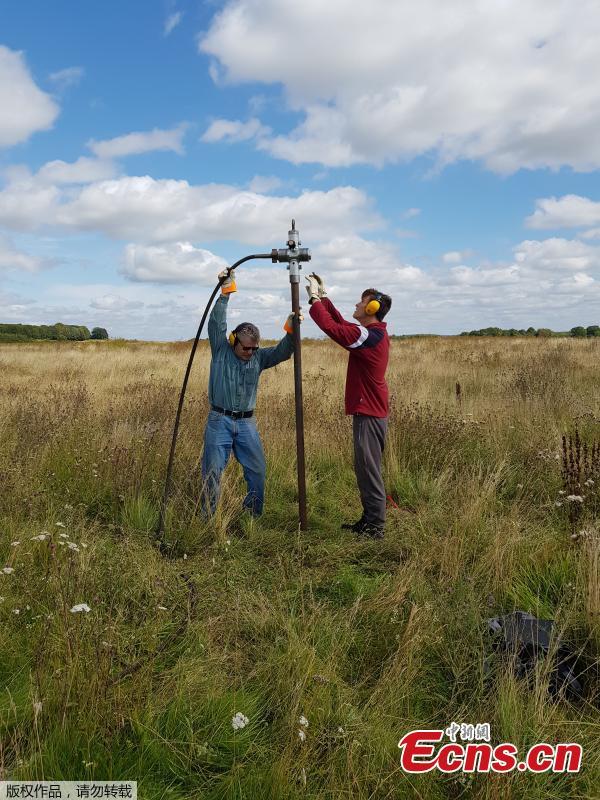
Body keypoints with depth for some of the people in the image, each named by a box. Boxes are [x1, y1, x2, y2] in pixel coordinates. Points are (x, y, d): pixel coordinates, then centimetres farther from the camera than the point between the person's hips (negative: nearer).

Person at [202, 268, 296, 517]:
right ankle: (208, 518, 11)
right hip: (219, 420, -3)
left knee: (257, 470, 3)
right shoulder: (221, 350, -1)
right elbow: (216, 322, -11)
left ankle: (253, 515, 18)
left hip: (247, 422, 3)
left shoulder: (258, 357, 6)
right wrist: (226, 292, -18)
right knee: (212, 471, -1)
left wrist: (290, 331, -23)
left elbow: (282, 352, -6)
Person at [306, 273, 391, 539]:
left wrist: (315, 298, -9)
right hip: (368, 410, 10)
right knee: (365, 468, 15)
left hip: (369, 414, -10)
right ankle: (368, 521, 23)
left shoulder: (368, 336, -18)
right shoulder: (375, 333, 13)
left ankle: (375, 527, 3)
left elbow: (331, 327, -22)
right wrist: (323, 297, 19)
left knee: (368, 469, -5)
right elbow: (341, 323, 22)